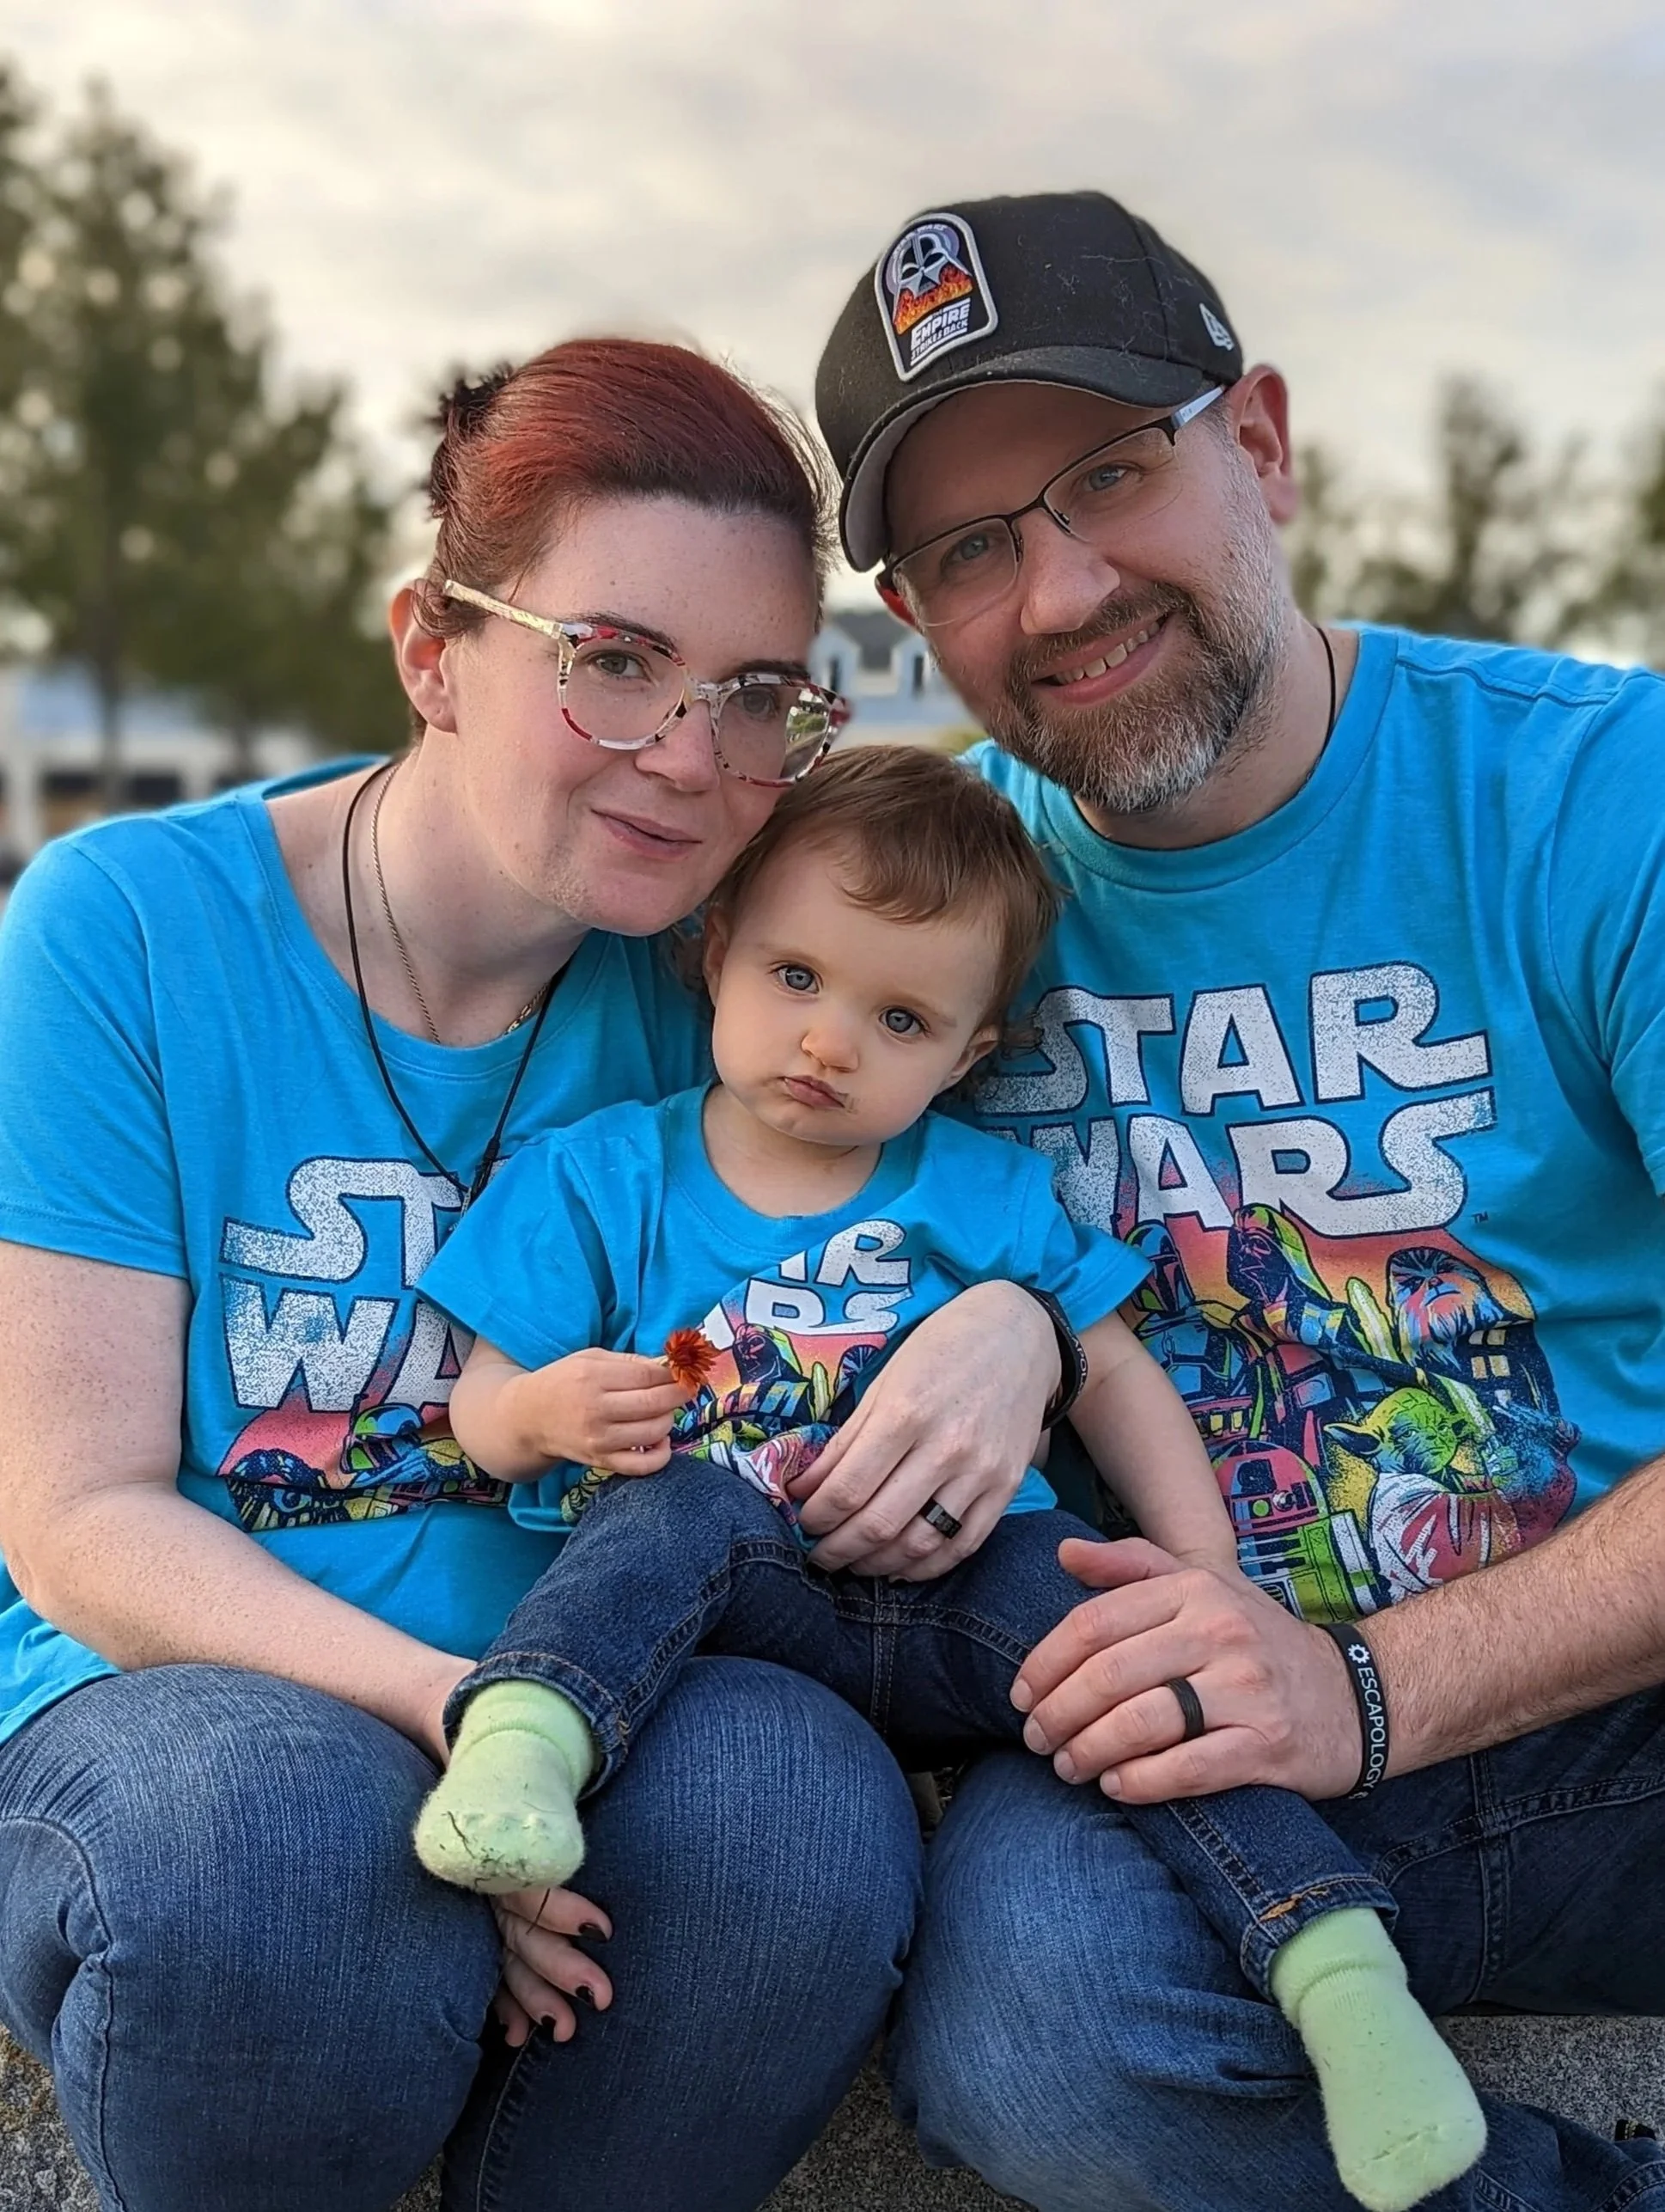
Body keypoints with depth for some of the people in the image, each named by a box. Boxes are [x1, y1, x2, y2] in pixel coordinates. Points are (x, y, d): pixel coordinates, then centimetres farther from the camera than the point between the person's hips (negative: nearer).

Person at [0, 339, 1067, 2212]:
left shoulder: (702, 997, -1)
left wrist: (1010, 1321, -18)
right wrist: (437, 1705, -28)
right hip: (177, 1681, -2)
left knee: (808, 1808, -29)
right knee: (276, 1835, -36)